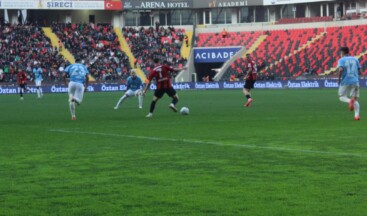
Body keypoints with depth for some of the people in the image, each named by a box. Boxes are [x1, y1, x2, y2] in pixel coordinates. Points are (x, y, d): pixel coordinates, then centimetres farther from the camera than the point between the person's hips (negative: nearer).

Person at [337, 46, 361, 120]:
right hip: (355, 81, 3)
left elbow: (340, 69, -17)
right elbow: (359, 71, 11)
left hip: (345, 81, -3)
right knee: (355, 99, 6)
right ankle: (357, 115, -12)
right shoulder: (355, 59, 13)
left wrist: (339, 78, -5)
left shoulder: (341, 60, 0)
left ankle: (350, 101, -23)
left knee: (342, 97, 11)